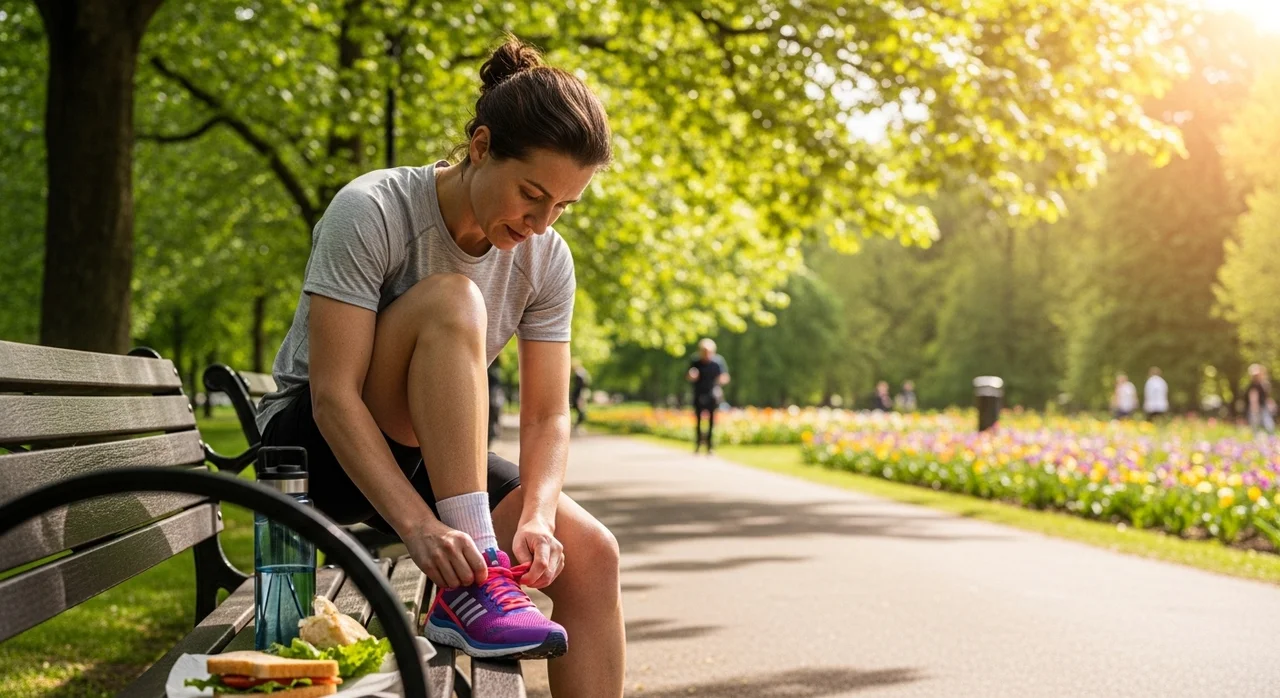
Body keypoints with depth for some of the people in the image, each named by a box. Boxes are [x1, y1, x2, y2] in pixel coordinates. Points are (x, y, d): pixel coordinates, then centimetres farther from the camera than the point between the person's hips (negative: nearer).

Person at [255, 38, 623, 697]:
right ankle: (470, 591, -36)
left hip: (432, 459, 5)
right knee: (450, 300, -31)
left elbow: (546, 417, -7)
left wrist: (536, 518, -28)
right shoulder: (371, 211, -23)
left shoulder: (546, 258, -6)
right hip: (313, 442, -5)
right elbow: (333, 397, -28)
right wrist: (417, 525, -39)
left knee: (591, 555, -18)